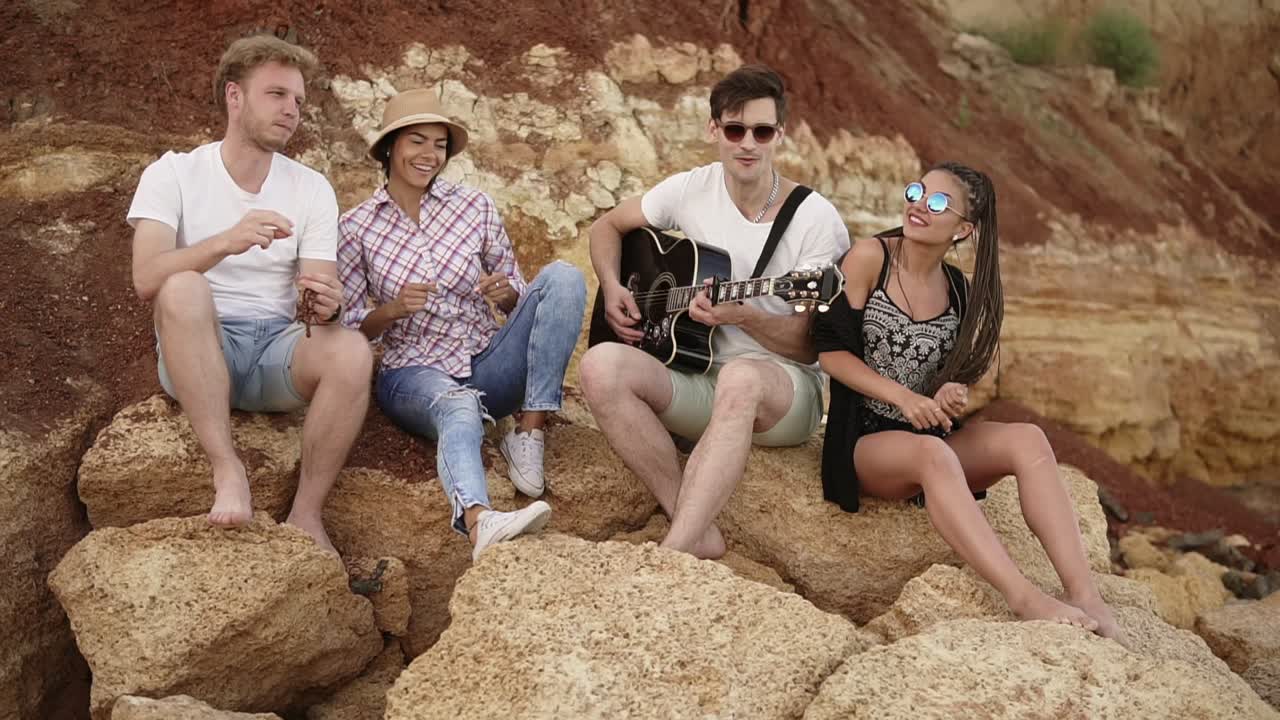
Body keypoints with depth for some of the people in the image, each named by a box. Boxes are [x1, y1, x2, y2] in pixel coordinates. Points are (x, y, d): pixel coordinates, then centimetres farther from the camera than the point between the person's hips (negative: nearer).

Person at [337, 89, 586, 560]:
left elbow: (516, 297, 11)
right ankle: (478, 520, -70)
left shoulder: (474, 206, 5)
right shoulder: (356, 228, 1)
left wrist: (506, 293, -13)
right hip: (415, 374, -3)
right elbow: (349, 330, 3)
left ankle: (529, 433, -25)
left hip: (489, 364, 3)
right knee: (459, 407, -40)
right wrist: (392, 310, -17)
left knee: (562, 276, -20)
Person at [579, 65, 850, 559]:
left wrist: (743, 316, -26)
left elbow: (809, 344, -8)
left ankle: (673, 552, -46)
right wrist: (612, 288, 0)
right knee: (602, 365, -27)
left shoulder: (816, 219, -8)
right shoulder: (692, 190, 3)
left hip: (783, 393, -4)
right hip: (693, 377, 4)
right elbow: (608, 226, 19)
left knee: (742, 377, -41)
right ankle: (697, 532, -29)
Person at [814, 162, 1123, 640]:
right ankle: (1025, 600, -45)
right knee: (931, 453, -37)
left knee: (1028, 440, -22)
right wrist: (903, 398, -18)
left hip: (933, 437, 5)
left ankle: (1084, 597, -34)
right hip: (866, 439, -5)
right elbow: (830, 350, -10)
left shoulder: (960, 289, 7)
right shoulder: (870, 258, -6)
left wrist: (953, 394, -9)